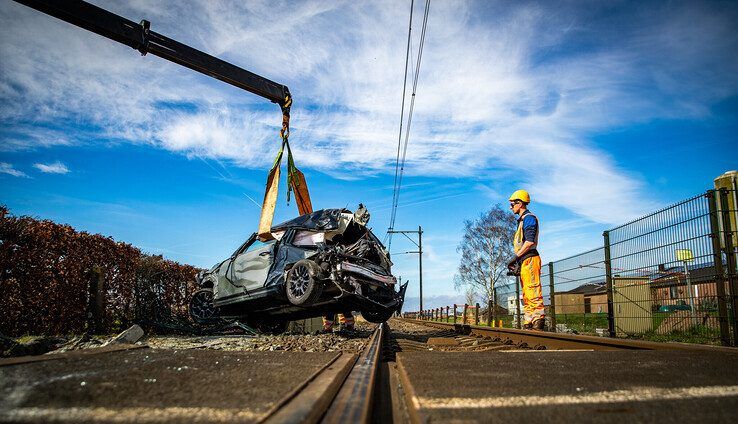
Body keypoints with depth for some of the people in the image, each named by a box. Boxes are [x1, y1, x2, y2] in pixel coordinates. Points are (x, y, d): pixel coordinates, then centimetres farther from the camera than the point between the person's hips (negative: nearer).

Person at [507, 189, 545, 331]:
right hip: (524, 261, 10)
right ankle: (528, 323, 11)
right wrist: (516, 261, 17)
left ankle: (538, 319, -15)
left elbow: (530, 241, -18)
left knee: (532, 290, -14)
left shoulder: (529, 218, -6)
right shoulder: (522, 220, 25)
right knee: (526, 294, 9)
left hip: (530, 259, -10)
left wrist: (515, 257, -17)